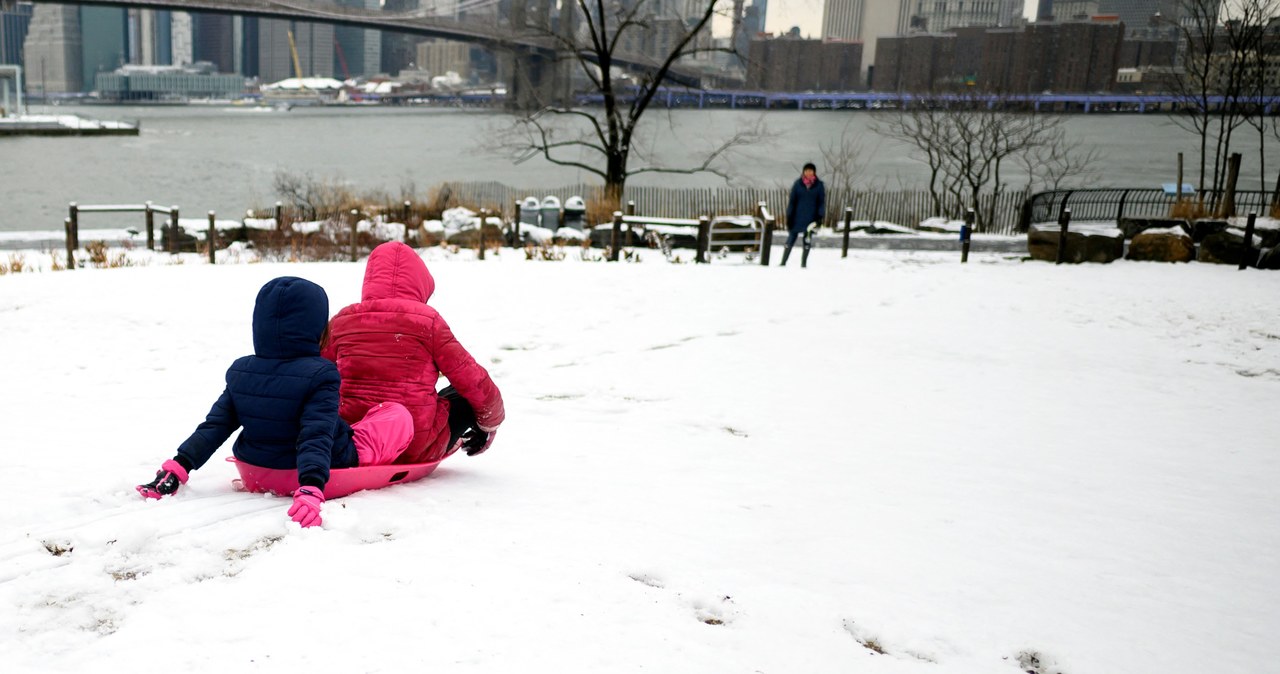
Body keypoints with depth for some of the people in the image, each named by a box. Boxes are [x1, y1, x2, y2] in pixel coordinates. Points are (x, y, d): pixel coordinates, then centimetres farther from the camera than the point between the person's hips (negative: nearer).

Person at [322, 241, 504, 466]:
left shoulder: (340, 321, 0)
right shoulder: (427, 320, -10)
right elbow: (472, 379, -4)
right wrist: (490, 421, 15)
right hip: (415, 447, -4)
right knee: (467, 395, 18)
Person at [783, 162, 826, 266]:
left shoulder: (819, 185, -1)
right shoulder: (798, 184, -1)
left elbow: (822, 202, 2)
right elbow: (792, 201, 2)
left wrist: (820, 217, -8)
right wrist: (789, 217, -1)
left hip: (811, 219, 0)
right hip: (797, 218, 0)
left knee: (807, 242, 5)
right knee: (790, 240, 0)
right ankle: (783, 262, 8)